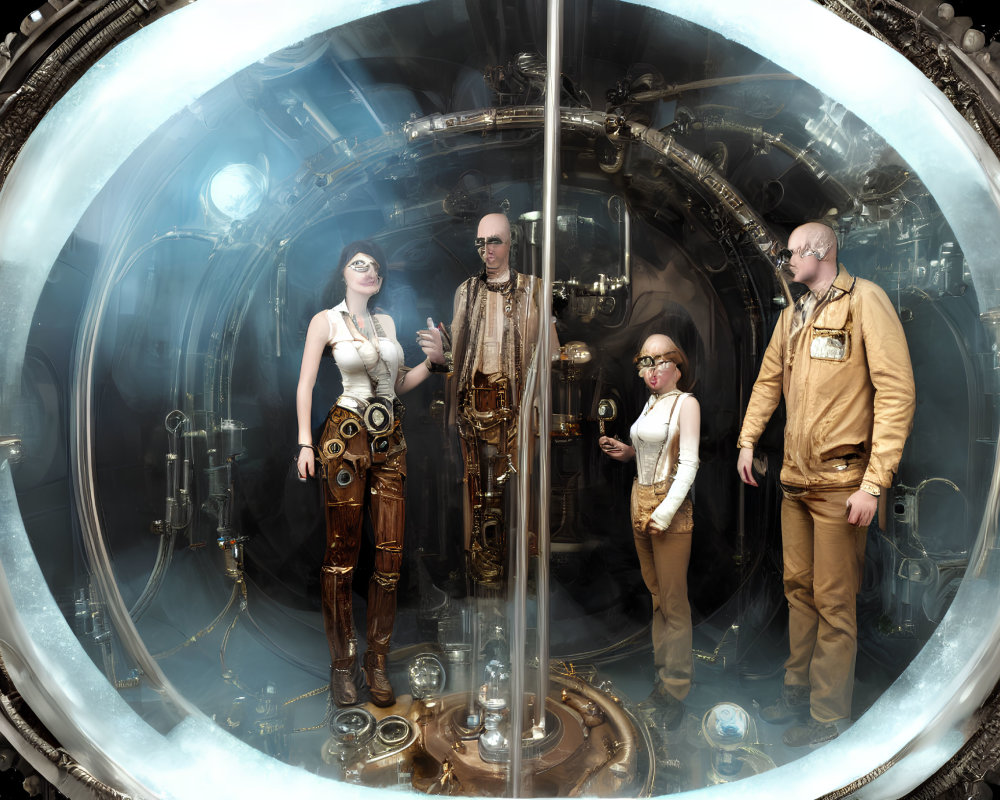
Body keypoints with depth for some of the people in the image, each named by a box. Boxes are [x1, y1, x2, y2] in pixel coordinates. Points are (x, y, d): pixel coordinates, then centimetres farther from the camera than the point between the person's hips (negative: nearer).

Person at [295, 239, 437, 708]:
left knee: (390, 552, 2)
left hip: (389, 441, 5)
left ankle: (377, 660, 17)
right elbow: (305, 385, -1)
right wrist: (305, 443, -9)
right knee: (342, 553, 2)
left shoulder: (387, 322, 16)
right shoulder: (326, 321, 3)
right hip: (346, 439, -4)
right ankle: (341, 664, 18)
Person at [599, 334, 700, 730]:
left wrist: (666, 511, -18)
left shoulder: (686, 403, -7)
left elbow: (688, 463, -12)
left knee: (674, 601, 1)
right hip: (640, 503, 7)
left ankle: (676, 691, 13)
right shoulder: (650, 403, 14)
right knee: (656, 596, 13)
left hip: (670, 507, -7)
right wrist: (626, 452, 5)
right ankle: (663, 679, 24)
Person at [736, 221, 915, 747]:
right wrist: (748, 441, 10)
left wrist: (874, 483, -19)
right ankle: (798, 691, 34)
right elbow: (769, 381, 19)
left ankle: (829, 717, 22)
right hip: (795, 478, 7)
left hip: (839, 482, -7)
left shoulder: (864, 301, -10)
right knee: (798, 588, 17)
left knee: (833, 603, 4)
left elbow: (896, 391, -16)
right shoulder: (792, 315, 12)